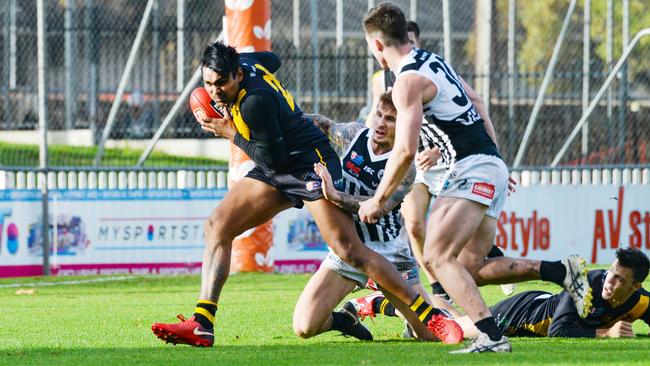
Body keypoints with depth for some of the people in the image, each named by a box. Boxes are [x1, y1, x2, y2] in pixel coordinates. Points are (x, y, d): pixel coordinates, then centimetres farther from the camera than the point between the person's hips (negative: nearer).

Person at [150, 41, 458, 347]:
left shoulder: (254, 102, -28)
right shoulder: (246, 64, -2)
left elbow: (274, 160, -22)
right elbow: (271, 60, 22)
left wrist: (231, 134, -13)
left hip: (311, 164, -10)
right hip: (277, 171, 10)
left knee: (349, 251, -17)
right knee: (217, 225, -4)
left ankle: (430, 321, -10)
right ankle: (202, 326, -9)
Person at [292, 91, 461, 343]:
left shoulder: (405, 168, -15)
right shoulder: (352, 135, -3)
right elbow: (323, 125, 19)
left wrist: (335, 196, -40)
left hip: (390, 251, -2)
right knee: (304, 328, -12)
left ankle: (389, 306, 26)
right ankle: (346, 318, 22)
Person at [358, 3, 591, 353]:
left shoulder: (408, 81, -11)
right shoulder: (434, 61, 18)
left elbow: (406, 151, -18)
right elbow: (480, 114, 25)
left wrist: (377, 200, -8)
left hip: (473, 168, -10)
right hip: (491, 165, 10)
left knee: (436, 257, -17)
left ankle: (492, 336, -28)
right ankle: (565, 274, 6)